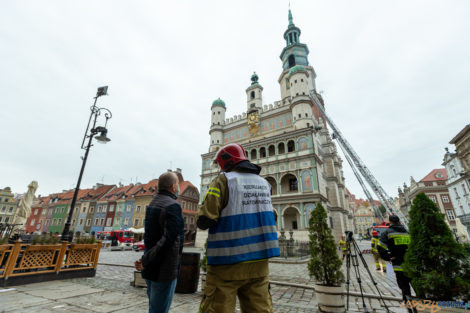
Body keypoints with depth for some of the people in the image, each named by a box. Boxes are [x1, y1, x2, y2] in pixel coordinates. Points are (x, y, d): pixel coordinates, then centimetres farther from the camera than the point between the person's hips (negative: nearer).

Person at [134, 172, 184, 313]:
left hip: (151, 269, 9)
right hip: (164, 269, -9)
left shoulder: (152, 203, 7)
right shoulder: (173, 206, -20)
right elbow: (168, 239, -28)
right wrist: (146, 260, -18)